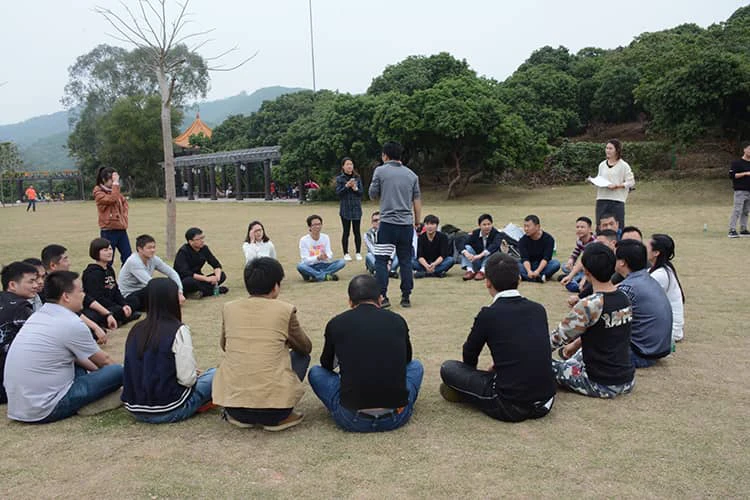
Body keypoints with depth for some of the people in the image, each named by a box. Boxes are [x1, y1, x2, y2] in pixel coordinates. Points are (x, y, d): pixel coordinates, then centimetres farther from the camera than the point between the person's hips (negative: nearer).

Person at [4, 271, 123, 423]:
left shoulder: (37, 316, 8)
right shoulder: (72, 324, -16)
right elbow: (104, 360, 2)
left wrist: (96, 369, 33)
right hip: (45, 411, -9)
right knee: (117, 372, -9)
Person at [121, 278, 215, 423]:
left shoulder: (136, 330, 4)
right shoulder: (178, 330, -15)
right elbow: (187, 379, -18)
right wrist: (196, 375, 5)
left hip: (135, 410, 6)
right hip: (167, 411, -6)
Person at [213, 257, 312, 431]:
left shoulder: (229, 308, 5)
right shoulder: (285, 310, -3)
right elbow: (306, 347, 14)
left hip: (232, 405, 4)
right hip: (274, 407, -3)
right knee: (301, 355, 21)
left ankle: (238, 416, 16)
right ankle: (280, 417, 8)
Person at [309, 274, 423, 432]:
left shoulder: (336, 323, 2)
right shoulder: (398, 321, 6)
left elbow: (327, 365, 21)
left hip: (352, 420, -1)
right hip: (396, 417, 2)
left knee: (316, 372, 22)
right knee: (415, 365, 28)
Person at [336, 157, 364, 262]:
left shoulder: (357, 177, 5)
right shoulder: (339, 178, 0)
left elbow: (361, 192, 4)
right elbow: (338, 192, -6)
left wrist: (355, 188, -15)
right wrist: (347, 186, -18)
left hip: (356, 208, 2)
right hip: (345, 209, -2)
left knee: (357, 231, 4)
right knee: (346, 232, 3)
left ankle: (358, 253, 13)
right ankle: (346, 253, 12)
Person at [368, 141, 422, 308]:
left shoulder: (380, 171, -1)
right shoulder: (411, 174, 9)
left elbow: (373, 195, 7)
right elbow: (417, 201, 10)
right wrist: (417, 222, 18)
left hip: (388, 222, -3)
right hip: (407, 224, 4)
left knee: (381, 260, 5)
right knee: (405, 261, 9)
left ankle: (382, 297, 1)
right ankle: (406, 297, 13)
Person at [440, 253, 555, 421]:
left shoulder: (488, 315, -10)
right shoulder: (539, 309, 4)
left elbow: (469, 356, 8)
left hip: (510, 407, -5)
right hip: (545, 403, 5)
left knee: (448, 368, 7)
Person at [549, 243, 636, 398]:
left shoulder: (588, 305, -24)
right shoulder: (624, 299, -1)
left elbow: (556, 339, -13)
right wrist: (575, 345, 29)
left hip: (600, 385, -7)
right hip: (628, 381, 7)